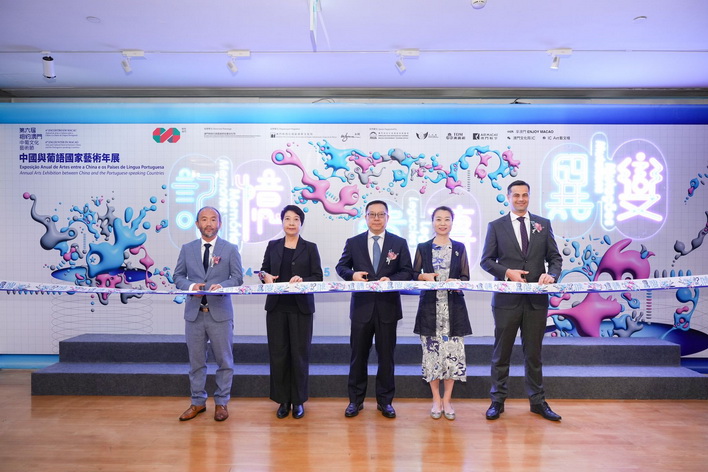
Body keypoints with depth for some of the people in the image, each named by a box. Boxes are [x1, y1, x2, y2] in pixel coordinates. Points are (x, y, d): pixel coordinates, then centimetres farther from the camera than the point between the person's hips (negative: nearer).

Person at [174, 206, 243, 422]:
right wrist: (191, 286, -13)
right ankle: (198, 402, 27)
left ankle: (221, 403, 20)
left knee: (224, 360, 6)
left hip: (220, 312, -2)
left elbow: (237, 277, -2)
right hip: (194, 312, 2)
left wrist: (222, 285, -21)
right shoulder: (187, 249, 8)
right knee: (196, 360, 12)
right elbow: (178, 276, 8)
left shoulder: (230, 249, 2)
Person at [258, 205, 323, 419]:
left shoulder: (310, 247, 3)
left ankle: (298, 401, 17)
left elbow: (318, 277, 0)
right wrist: (265, 276, -11)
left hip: (301, 308, -2)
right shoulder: (273, 246, 10)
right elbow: (263, 271, 11)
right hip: (276, 307, 2)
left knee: (299, 354, 2)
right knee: (278, 353, 4)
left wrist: (302, 280, -19)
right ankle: (283, 400, 18)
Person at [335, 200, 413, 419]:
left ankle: (385, 401, 23)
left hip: (387, 307, 0)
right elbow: (341, 267, 10)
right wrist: (352, 274, -12)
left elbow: (407, 272, 2)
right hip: (362, 307, 1)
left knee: (386, 355, 8)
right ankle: (355, 399, 22)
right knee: (358, 354, 8)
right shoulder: (353, 242, 6)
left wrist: (391, 279, -17)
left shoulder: (399, 243, 4)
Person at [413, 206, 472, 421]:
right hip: (430, 306, 0)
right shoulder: (423, 248, 7)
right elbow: (413, 274, 8)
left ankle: (447, 399, 15)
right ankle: (436, 399, 16)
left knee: (453, 351, 0)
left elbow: (465, 278, 7)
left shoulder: (459, 248, 9)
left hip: (454, 307, 1)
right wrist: (425, 276, -12)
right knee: (432, 351, 2)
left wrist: (456, 282, -14)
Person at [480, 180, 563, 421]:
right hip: (507, 299, -1)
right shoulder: (496, 226, 3)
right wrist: (507, 272, -15)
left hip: (536, 299, 2)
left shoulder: (543, 224, 9)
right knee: (501, 352, 8)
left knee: (534, 352, 12)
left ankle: (538, 401, 25)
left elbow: (555, 257, 7)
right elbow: (486, 260, 1)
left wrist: (551, 274, -13)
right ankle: (497, 401, 19)